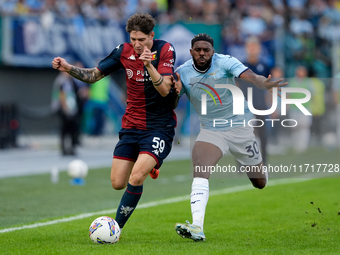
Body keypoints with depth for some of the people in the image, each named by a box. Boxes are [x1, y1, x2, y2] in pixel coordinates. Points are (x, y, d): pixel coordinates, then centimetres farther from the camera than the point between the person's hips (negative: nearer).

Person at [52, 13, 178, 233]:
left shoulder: (165, 50, -11)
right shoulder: (124, 52, 0)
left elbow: (164, 89, -19)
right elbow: (93, 75, 7)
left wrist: (149, 65, -34)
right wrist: (68, 68, -9)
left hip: (159, 126, -5)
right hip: (132, 125, 5)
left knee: (135, 178, -23)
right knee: (118, 183, 1)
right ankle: (147, 166, 33)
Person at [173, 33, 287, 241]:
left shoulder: (225, 62, -16)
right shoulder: (182, 73, -8)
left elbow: (250, 76, -32)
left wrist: (264, 84, -54)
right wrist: (174, 91, -28)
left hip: (240, 127, -1)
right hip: (211, 130, 1)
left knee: (260, 183, 10)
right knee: (200, 171, -26)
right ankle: (197, 227, -33)